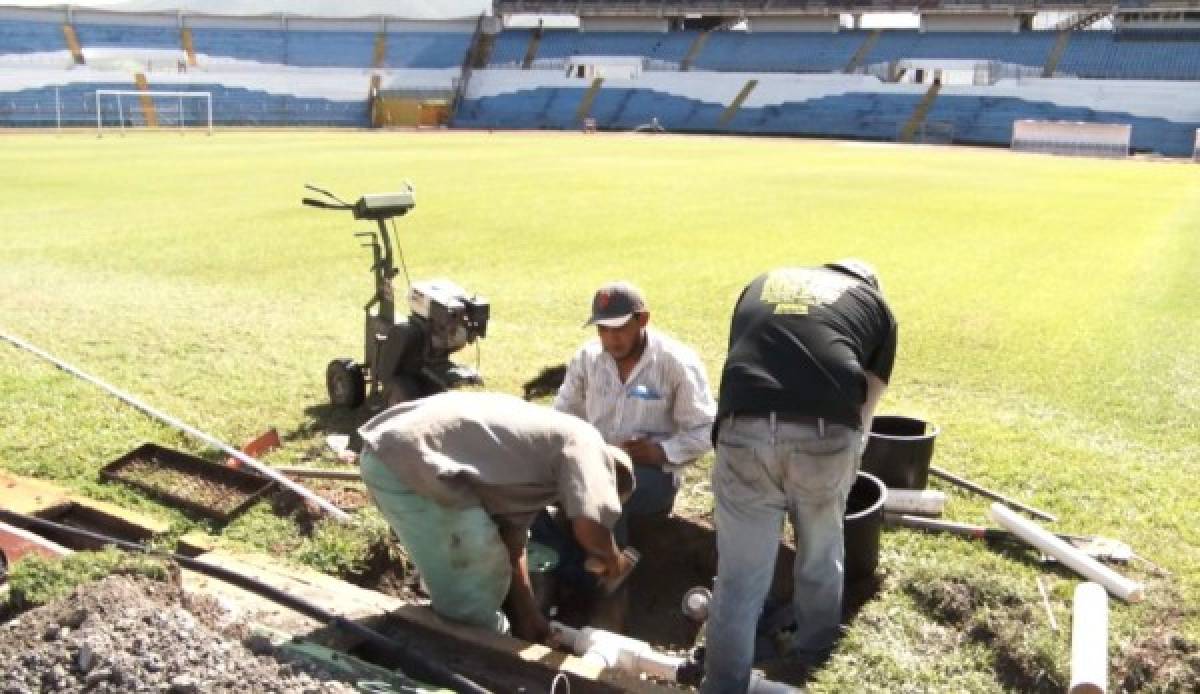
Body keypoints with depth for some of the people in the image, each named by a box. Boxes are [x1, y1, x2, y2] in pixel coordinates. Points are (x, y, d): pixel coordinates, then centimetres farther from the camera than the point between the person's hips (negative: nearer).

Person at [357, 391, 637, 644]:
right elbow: (590, 526, -18)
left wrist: (528, 619, 31)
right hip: (411, 458, -11)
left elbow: (512, 548, 27)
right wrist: (614, 561, 3)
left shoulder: (538, 466, 24)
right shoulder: (584, 442, -3)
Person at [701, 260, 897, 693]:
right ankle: (814, 645, 48)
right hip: (827, 433, 0)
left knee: (740, 579, 13)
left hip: (744, 430, 1)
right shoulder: (875, 303, 25)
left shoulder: (762, 283, 31)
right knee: (821, 553, 27)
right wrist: (845, 469, 36)